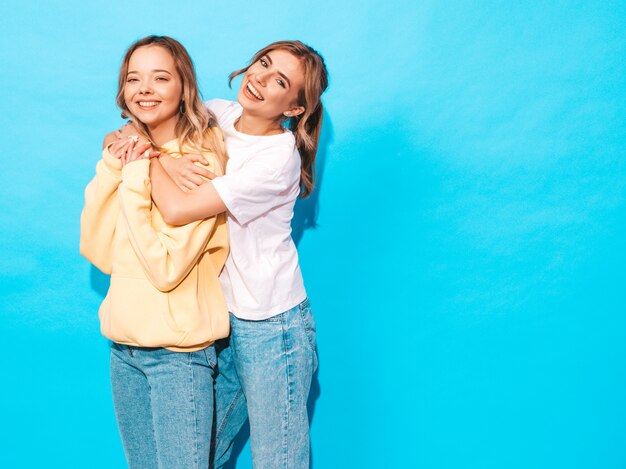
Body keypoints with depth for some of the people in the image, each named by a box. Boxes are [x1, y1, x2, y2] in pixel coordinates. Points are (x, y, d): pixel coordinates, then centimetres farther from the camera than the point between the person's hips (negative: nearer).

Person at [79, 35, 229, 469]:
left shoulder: (202, 161, -14)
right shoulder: (132, 153, 5)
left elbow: (167, 268, -20)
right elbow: (98, 252, -1)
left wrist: (134, 180, -18)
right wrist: (111, 171, -8)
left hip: (179, 354, -6)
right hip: (124, 347, 6)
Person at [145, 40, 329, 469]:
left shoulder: (279, 159, -21)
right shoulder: (217, 114, 0)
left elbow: (178, 210, -26)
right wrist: (166, 162, -16)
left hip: (269, 325, -6)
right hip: (219, 313, 7)